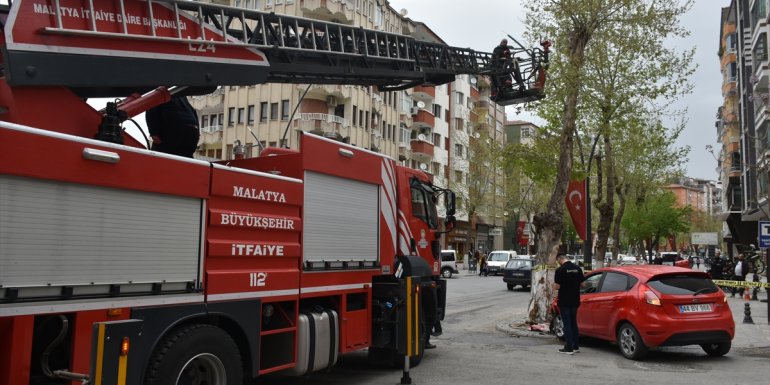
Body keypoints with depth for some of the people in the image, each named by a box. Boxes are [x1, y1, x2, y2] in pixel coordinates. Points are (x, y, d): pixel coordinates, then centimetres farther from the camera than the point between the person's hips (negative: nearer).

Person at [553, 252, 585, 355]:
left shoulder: (560, 270, -16)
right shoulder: (577, 268, 3)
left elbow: (557, 286, -17)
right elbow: (582, 283, 8)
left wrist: (554, 286, 4)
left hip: (564, 301, -6)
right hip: (575, 301, 6)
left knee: (567, 324, 1)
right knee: (574, 323, 17)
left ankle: (569, 348, 3)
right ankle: (576, 346, 22)